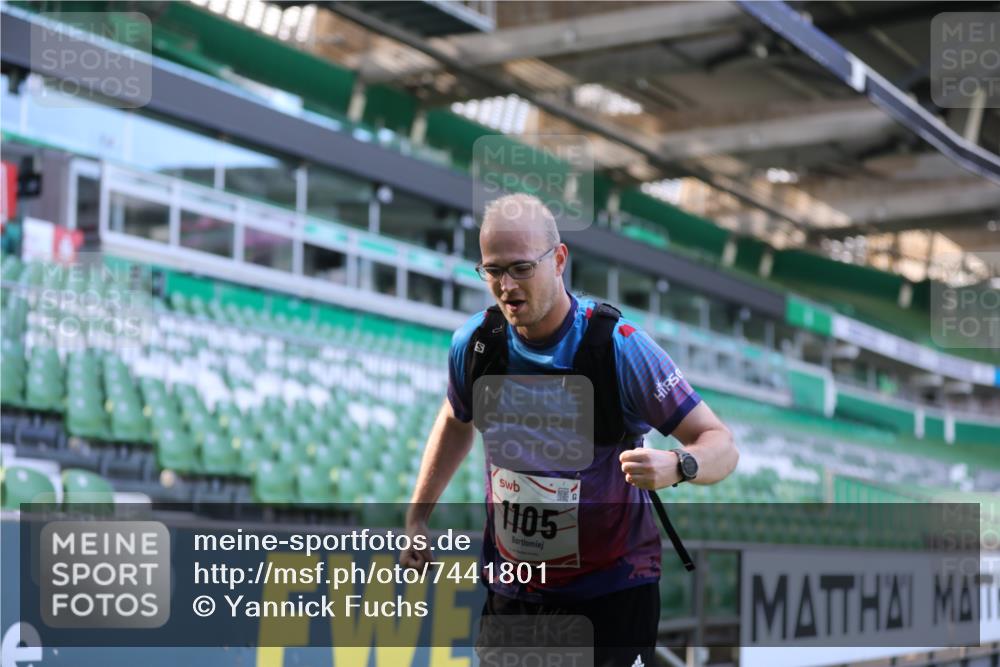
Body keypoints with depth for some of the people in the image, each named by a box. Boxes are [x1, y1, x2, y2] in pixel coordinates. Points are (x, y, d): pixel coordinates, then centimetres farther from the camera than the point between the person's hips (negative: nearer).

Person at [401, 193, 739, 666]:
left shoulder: (619, 345, -19)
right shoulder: (473, 343, -6)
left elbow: (720, 444, -19)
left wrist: (676, 466, -41)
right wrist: (417, 518, 13)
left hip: (613, 587, -4)